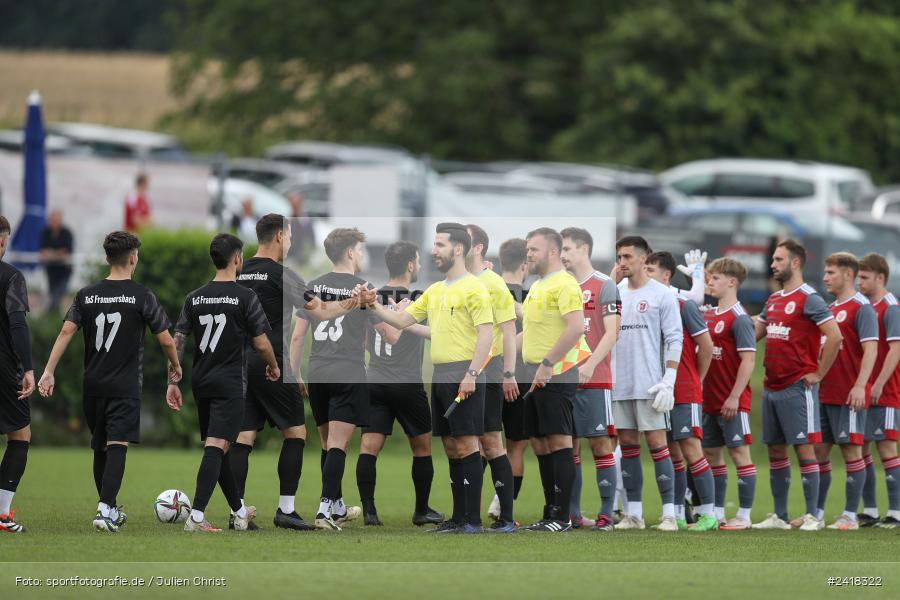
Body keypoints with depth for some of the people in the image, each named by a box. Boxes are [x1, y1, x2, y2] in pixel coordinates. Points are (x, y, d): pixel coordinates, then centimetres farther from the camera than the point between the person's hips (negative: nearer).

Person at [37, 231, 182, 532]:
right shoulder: (142, 296, -5)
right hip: (125, 386, -4)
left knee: (100, 448, 17)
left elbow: (66, 331, -5)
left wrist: (49, 371, -6)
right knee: (117, 446, -10)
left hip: (93, 384, 4)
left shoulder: (86, 295, 4)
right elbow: (165, 339, -3)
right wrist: (175, 365, 16)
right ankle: (105, 510, -25)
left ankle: (110, 509, 29)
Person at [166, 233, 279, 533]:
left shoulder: (194, 298, 5)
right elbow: (261, 344, -7)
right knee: (217, 446, -10)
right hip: (230, 383, -6)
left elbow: (177, 342, 2)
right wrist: (273, 367, 12)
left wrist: (173, 382, 6)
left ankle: (240, 513, 29)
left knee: (217, 447, 16)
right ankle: (196, 516, -21)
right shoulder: (245, 297, -9)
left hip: (201, 382, 6)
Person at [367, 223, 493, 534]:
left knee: (466, 444, -9)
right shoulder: (434, 291, 18)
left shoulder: (473, 288, -8)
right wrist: (373, 305, 5)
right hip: (440, 377, 8)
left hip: (463, 378, -8)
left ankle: (474, 520, -8)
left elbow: (486, 331, -15)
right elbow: (401, 320, 20)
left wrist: (472, 374, -21)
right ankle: (458, 517, 14)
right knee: (451, 447, 10)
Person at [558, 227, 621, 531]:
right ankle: (572, 514, 10)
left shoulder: (605, 286, -3)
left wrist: (590, 364, -19)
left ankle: (606, 513, -4)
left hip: (594, 379, -6)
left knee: (600, 443, -4)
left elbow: (611, 333, -10)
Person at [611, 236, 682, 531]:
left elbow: (674, 340, -6)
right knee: (628, 445, 7)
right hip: (619, 385, 6)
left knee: (656, 442, -7)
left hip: (649, 385, -6)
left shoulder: (662, 295, -3)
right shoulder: (615, 294, 13)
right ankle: (633, 514, 11)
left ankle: (669, 514, -6)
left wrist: (668, 381, -14)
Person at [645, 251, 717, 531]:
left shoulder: (684, 305, -7)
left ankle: (709, 514, -6)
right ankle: (678, 514, 11)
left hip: (685, 392, -6)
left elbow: (706, 345, -3)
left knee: (690, 449, -9)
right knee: (672, 453, 8)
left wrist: (697, 379, 5)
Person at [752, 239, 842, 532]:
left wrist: (818, 374, -14)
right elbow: (754, 333, 23)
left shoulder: (808, 299, -10)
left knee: (804, 448, -6)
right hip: (772, 387, 8)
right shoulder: (773, 300, 15)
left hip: (798, 387, -8)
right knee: (775, 450, 10)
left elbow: (834, 337, -17)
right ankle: (779, 516, 15)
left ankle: (812, 515, -4)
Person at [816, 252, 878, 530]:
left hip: (849, 395, -8)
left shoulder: (861, 308, -8)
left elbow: (870, 350, -16)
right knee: (818, 450, 9)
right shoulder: (830, 308, 17)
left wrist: (859, 386, -24)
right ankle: (816, 512, 16)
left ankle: (850, 516, -1)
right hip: (824, 393, 8)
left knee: (851, 450, -4)